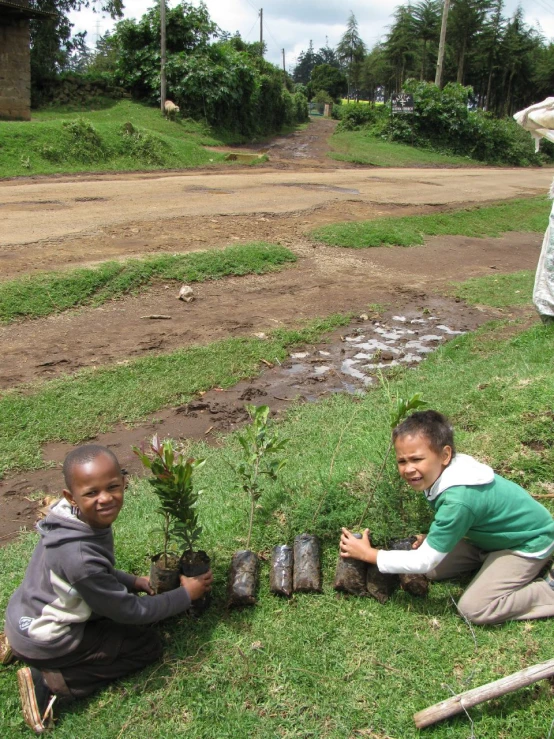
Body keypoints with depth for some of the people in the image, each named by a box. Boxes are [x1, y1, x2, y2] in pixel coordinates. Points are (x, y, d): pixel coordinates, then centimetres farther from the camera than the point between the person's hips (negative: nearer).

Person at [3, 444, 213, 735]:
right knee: (147, 645, 1)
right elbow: (129, 613, -19)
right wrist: (185, 595, -9)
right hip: (42, 641, -7)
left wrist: (133, 581, 5)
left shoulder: (80, 518, -12)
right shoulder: (79, 557, -35)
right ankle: (49, 684, -4)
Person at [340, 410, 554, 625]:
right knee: (434, 571, 0)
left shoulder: (458, 500, -39)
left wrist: (368, 554, -24)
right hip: (493, 533, 8)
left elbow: (424, 561, -31)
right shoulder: (441, 471, -15)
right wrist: (432, 538, -11)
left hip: (529, 542, -7)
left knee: (473, 608, -16)